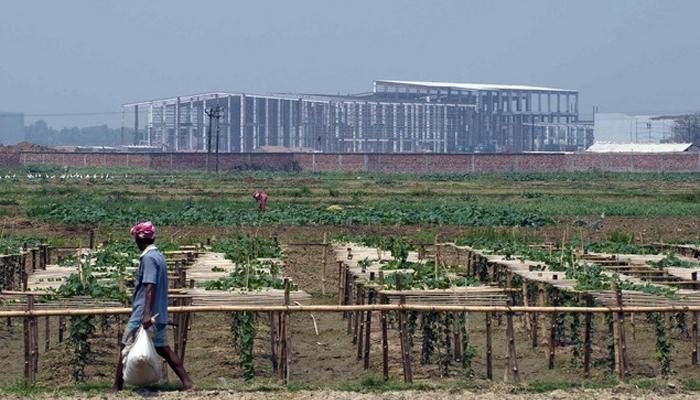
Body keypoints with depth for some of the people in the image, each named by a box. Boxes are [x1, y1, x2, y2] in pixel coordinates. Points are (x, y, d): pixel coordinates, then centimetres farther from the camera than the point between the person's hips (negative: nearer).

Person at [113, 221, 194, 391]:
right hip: (159, 315, 9)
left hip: (143, 315, -9)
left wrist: (147, 313, -28)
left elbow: (150, 287, -23)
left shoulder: (148, 258, -15)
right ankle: (187, 382, 5)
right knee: (162, 348, 10)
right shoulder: (158, 256, 13)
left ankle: (117, 388, 8)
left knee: (126, 348, 2)